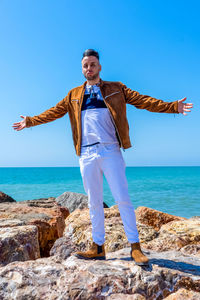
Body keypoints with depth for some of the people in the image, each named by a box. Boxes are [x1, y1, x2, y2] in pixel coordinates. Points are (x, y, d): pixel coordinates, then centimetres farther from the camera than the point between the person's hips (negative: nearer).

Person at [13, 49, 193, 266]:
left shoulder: (116, 89, 10)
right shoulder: (73, 95, 17)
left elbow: (143, 101, 3)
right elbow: (53, 112, 20)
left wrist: (173, 107, -6)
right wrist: (30, 121, 19)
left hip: (110, 152, -2)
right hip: (87, 155, 3)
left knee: (123, 199, -3)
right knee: (94, 203, 9)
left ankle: (135, 246, 11)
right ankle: (98, 247, 22)